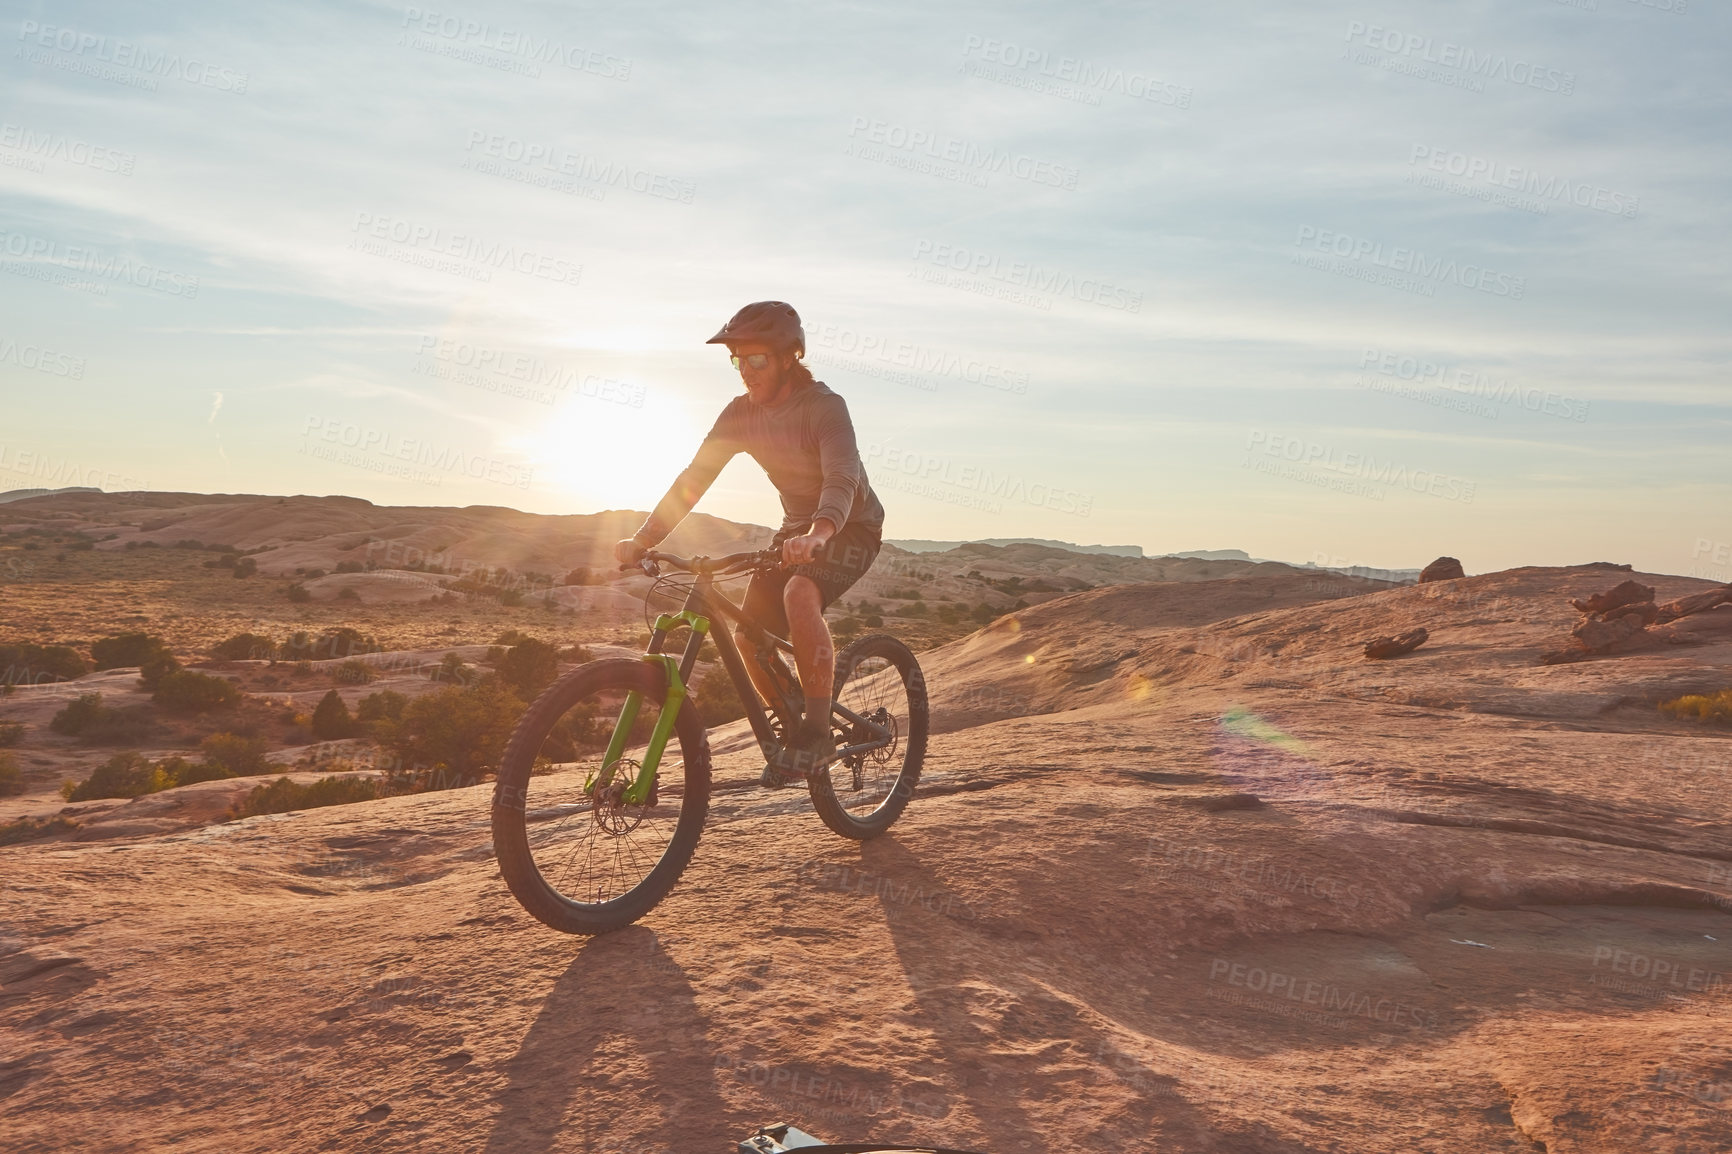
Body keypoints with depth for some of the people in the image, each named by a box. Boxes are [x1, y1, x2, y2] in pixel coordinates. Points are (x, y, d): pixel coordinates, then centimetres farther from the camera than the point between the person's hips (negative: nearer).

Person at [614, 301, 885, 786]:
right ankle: (791, 728, 17)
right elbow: (694, 477, -8)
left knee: (799, 594, -35)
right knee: (749, 634, -7)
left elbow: (843, 478, -38)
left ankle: (817, 731, -25)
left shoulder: (824, 406, -23)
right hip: (796, 526, 6)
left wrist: (818, 534, -57)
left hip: (850, 526, -6)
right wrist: (643, 538, -20)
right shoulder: (742, 412, -6)